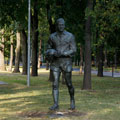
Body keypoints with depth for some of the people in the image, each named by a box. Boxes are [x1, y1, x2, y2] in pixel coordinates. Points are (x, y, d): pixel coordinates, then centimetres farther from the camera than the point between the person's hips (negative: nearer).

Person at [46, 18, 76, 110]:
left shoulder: (70, 36, -4)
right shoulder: (52, 36, 5)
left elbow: (73, 50, -7)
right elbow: (49, 48, 15)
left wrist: (62, 54, -20)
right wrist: (49, 53, -10)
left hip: (66, 62, -2)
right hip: (55, 62, 2)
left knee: (69, 84, 1)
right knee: (55, 83, -6)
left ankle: (72, 100, 26)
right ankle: (56, 104, -3)